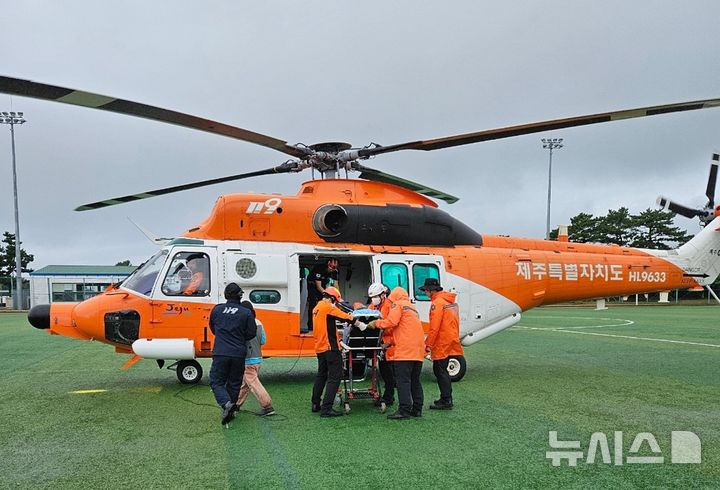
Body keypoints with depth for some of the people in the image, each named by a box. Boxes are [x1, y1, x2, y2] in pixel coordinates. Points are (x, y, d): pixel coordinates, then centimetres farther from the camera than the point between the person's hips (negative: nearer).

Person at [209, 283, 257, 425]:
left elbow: (213, 329, 15)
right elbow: (252, 333, 0)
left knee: (216, 381, 8)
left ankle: (226, 403, -16)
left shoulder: (216, 309, 2)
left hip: (220, 353, 0)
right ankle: (230, 411, 18)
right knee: (234, 383, 14)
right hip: (239, 354, 1)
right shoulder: (246, 313, -4)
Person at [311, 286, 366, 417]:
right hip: (330, 347, -10)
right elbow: (345, 317, -10)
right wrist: (360, 324, -1)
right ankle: (326, 408, -12)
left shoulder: (317, 308, 16)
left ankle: (316, 404, 28)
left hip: (320, 347, 10)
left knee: (321, 375, 21)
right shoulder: (328, 307, -11)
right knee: (335, 377, -7)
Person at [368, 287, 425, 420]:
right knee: (415, 381, 13)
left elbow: (391, 322, -13)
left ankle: (404, 410, -10)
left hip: (405, 350, -9)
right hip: (418, 350, 9)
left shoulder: (398, 304, 2)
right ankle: (417, 409, 15)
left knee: (403, 380, -8)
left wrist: (376, 323, 1)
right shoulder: (412, 308, 29)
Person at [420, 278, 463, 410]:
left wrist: (428, 344, -14)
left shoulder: (437, 303, -16)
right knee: (442, 370, 17)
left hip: (442, 344, -9)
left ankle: (446, 401, 0)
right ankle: (446, 399, 24)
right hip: (451, 342, 9)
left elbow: (434, 327, -20)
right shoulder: (451, 301, 13)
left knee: (439, 370, -2)